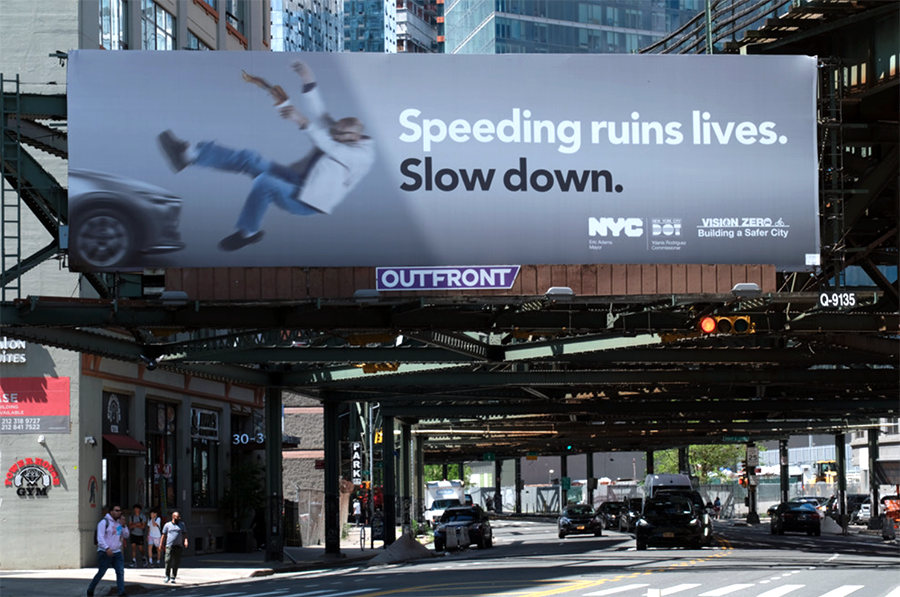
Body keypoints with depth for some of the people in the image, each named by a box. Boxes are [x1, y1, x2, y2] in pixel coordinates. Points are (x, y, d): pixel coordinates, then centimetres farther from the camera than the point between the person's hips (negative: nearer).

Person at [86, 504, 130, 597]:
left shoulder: (119, 522, 14)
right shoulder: (104, 522, -9)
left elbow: (126, 535, 13)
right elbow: (100, 537, -16)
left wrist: (123, 525, -4)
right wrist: (107, 548, -28)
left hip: (117, 552, 6)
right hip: (105, 553, -6)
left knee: (120, 572, -7)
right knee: (101, 573, 1)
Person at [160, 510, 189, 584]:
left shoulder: (182, 524, 14)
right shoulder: (167, 525, 8)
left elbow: (184, 534, 12)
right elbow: (164, 536, 11)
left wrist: (185, 540, -6)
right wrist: (161, 544, 6)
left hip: (179, 546, 2)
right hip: (169, 546, -2)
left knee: (176, 563, 0)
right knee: (168, 561, -11)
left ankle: (173, 578, 7)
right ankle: (167, 576, 4)